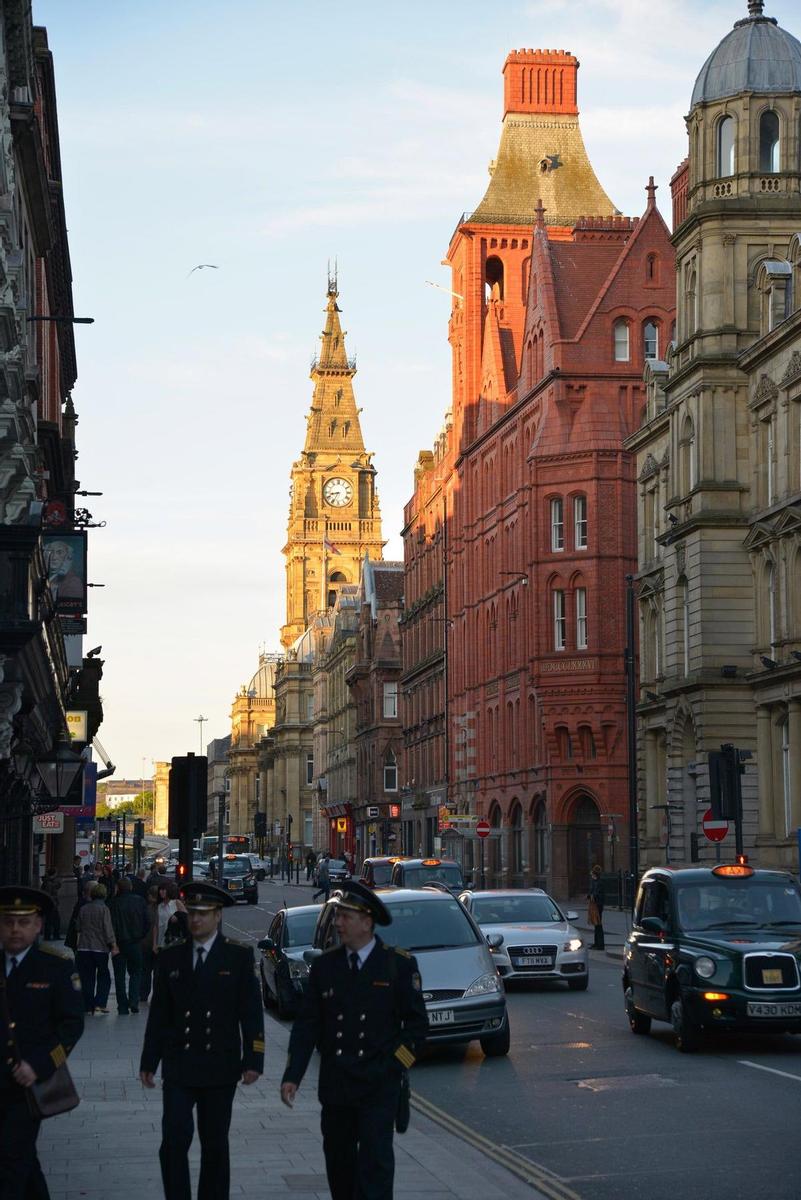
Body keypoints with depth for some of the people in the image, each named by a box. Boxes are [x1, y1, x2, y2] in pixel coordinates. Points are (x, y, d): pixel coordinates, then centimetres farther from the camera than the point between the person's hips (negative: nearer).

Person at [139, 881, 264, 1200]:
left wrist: (253, 1060, -10)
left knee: (215, 1146, 9)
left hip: (219, 1066, -1)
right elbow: (159, 1014, 9)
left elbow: (251, 1012, -3)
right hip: (179, 1066, 1)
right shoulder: (171, 957, 6)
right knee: (174, 1141, -8)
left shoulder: (239, 956, -1)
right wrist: (149, 1061, 7)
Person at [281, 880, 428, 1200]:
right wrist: (292, 1075, -4)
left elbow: (417, 1024, 1)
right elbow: (306, 1025, 5)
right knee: (338, 1161, 12)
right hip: (335, 1087, 4)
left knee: (375, 1162, -10)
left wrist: (391, 1067, -7)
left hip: (379, 1088, -4)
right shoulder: (325, 965, 6)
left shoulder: (400, 964, -3)